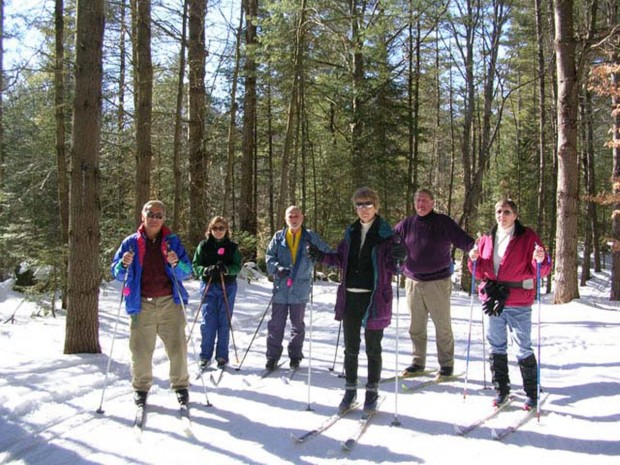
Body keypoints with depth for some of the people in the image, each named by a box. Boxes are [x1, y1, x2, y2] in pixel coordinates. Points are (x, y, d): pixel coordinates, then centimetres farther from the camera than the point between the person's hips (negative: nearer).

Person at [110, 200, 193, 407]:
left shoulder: (172, 241, 5)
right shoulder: (131, 242, 6)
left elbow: (187, 271, 3)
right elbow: (116, 273, 9)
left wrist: (176, 264, -18)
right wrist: (124, 265, -13)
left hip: (170, 302, 0)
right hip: (141, 304, 0)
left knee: (177, 347, 1)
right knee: (140, 349, 2)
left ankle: (180, 385, 17)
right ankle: (141, 387, 21)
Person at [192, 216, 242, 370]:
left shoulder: (232, 247, 5)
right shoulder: (204, 245, 4)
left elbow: (238, 267, -1)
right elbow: (196, 265, 2)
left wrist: (226, 269, -21)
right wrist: (206, 270, -18)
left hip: (228, 287, 0)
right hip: (208, 287, 0)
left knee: (224, 322, 4)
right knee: (208, 322, -3)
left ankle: (222, 356, 14)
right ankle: (205, 356, 9)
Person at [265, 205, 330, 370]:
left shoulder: (310, 237, 2)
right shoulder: (278, 237, 3)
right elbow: (269, 256, 2)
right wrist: (277, 268, -16)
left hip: (300, 289, 0)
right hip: (281, 289, 0)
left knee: (298, 324, 12)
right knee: (276, 324, 4)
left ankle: (295, 355, 24)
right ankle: (272, 356, 13)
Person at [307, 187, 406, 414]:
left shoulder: (385, 234, -4)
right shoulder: (351, 232, 9)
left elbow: (392, 267, -7)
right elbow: (341, 259, 16)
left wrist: (399, 257, -28)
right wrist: (322, 256, 2)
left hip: (374, 298, -4)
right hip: (350, 296, 4)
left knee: (373, 348, 7)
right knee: (350, 347, 11)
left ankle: (372, 392, 21)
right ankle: (350, 390, 24)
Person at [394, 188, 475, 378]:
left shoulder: (444, 222, -3)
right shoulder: (407, 225, 8)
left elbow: (461, 238, -12)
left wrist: (475, 247, -30)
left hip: (438, 283, -4)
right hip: (413, 282, 4)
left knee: (443, 326, 2)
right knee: (416, 327, 12)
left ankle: (446, 364, 15)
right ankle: (418, 363, 25)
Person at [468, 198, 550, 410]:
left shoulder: (528, 237, -1)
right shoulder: (487, 239, 11)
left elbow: (540, 270, -4)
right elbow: (480, 273, 14)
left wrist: (540, 260, -25)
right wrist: (475, 260, -5)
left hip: (518, 303, -4)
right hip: (493, 300, 4)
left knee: (523, 348, 0)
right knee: (496, 346, 10)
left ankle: (532, 392, 13)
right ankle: (501, 389, 22)